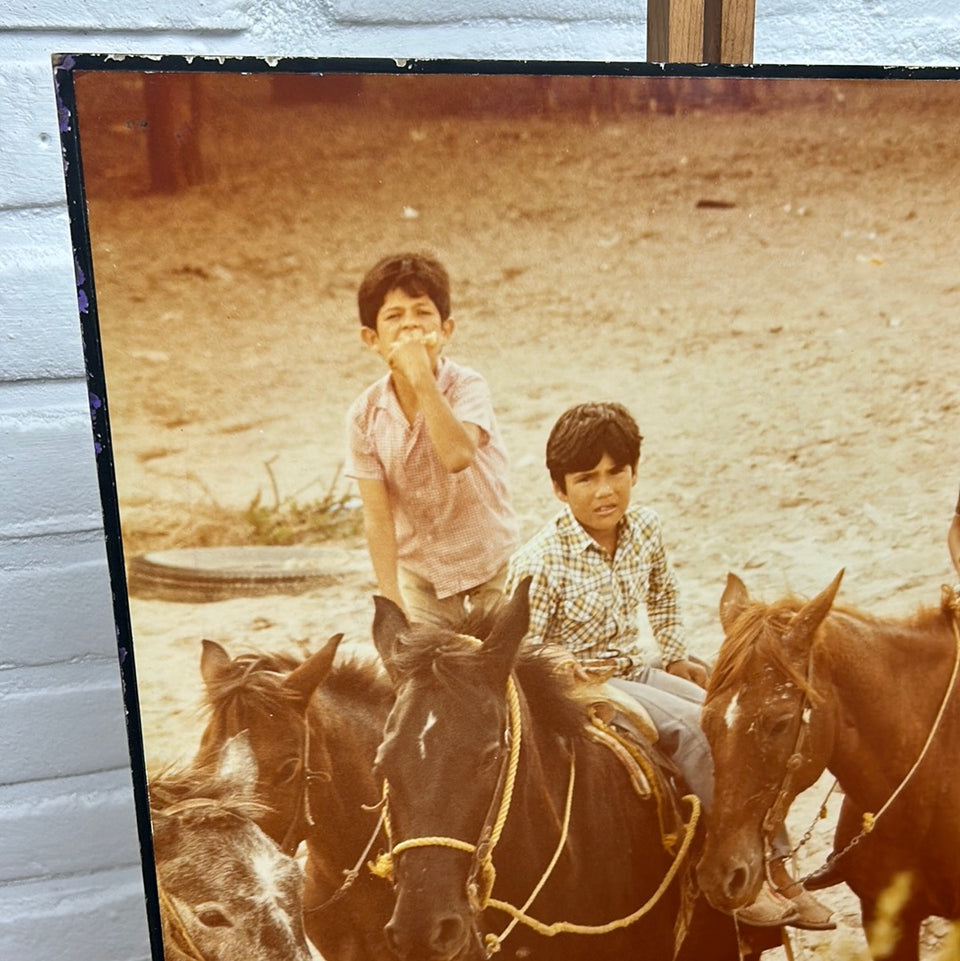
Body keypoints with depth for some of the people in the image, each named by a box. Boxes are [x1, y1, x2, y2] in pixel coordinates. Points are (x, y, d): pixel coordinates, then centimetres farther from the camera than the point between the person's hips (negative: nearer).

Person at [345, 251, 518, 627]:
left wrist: (421, 375, -40)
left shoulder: (467, 386, -20)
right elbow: (377, 517, -13)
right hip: (418, 569, 2)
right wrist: (392, 603, -15)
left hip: (491, 561, -2)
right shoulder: (365, 415, -13)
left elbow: (459, 456, -40)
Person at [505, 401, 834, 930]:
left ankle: (777, 870, 3)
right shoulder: (539, 563, -21)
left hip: (635, 668, 7)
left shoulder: (645, 528, -3)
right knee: (694, 728, -24)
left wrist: (677, 657, 15)